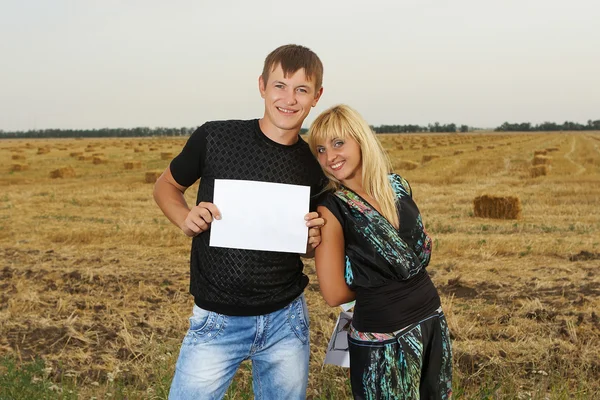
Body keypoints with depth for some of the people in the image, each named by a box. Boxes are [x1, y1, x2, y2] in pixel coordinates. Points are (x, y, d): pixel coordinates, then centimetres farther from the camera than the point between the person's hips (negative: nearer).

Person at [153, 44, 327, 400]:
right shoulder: (215, 138, -9)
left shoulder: (316, 168, -1)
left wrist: (313, 241, -10)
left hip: (287, 319, 3)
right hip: (217, 320, -2)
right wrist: (186, 219, -13)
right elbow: (166, 187, 7)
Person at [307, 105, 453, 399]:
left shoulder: (398, 187, 0)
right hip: (383, 339, -6)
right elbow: (335, 294, -16)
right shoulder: (331, 209, -16)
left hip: (432, 320, 6)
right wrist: (374, 284, -1)